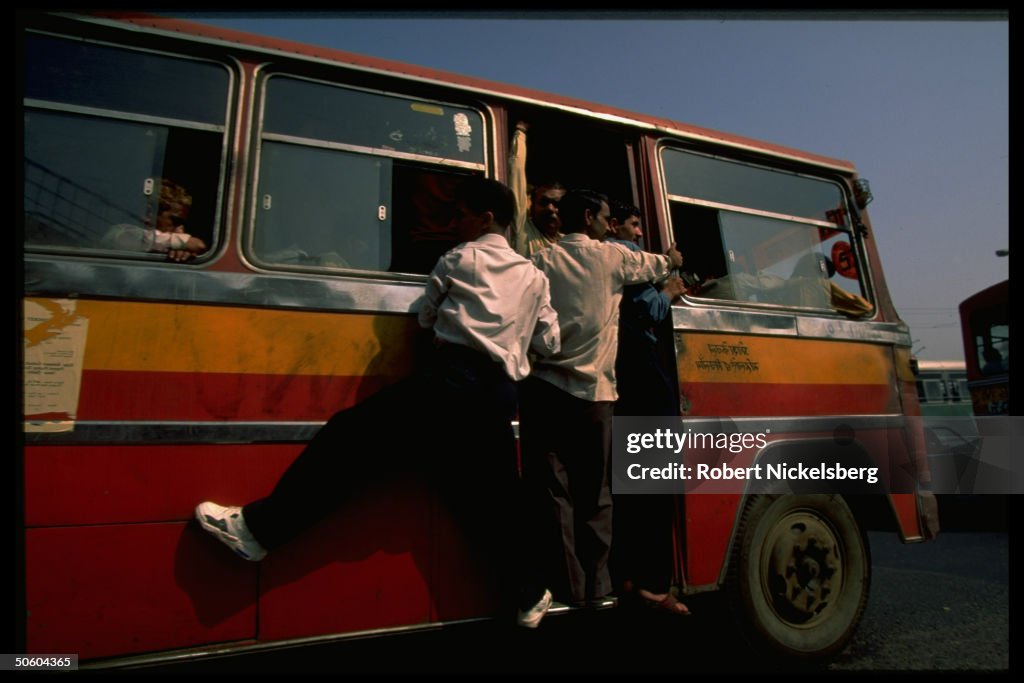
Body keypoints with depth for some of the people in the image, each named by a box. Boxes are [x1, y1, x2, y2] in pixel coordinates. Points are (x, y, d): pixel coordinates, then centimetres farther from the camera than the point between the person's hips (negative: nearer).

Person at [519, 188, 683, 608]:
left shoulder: (542, 260, 8)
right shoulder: (611, 256, 7)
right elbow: (652, 265, 27)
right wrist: (672, 259, 47)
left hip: (543, 387, 2)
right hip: (591, 391, -1)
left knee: (553, 491, 4)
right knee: (594, 493, 9)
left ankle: (567, 586, 8)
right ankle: (595, 587, 15)